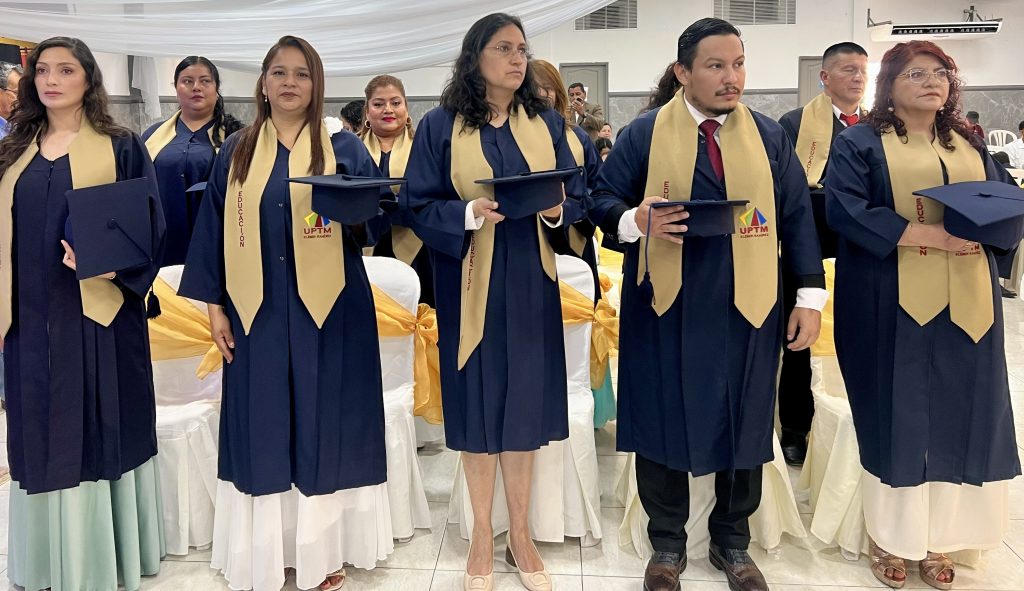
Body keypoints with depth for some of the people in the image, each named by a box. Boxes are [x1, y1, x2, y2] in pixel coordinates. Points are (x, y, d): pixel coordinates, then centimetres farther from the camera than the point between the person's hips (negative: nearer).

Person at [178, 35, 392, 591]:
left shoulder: (345, 149, 5)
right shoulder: (235, 153, 9)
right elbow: (214, 231, 9)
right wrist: (215, 307, 2)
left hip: (328, 312, -1)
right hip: (258, 313, 2)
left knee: (324, 425, 4)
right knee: (264, 429, 6)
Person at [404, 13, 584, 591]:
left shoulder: (548, 122, 5)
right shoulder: (441, 126, -2)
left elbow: (577, 198, 6)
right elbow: (420, 205, -4)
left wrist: (556, 212, -16)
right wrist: (469, 213, -22)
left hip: (529, 282, 2)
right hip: (470, 282, -2)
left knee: (524, 400, 7)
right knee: (478, 401, 6)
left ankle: (520, 534, 22)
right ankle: (483, 534, 23)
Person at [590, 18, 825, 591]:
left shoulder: (769, 135, 8)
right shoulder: (645, 133, 1)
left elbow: (798, 216, 7)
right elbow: (604, 200, 1)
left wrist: (812, 295, 0)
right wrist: (636, 220, -21)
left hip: (748, 307, 2)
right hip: (667, 307, -2)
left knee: (744, 425, 10)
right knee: (664, 422, 6)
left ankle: (733, 541, 30)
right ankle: (668, 543, 26)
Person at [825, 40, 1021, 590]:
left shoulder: (971, 145, 17)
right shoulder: (859, 143, 0)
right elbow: (846, 210, -13)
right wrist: (931, 234, -19)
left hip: (965, 305, 5)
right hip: (892, 306, -5)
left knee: (958, 416, 4)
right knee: (896, 417, -1)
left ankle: (937, 539, 17)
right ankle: (889, 539, 13)